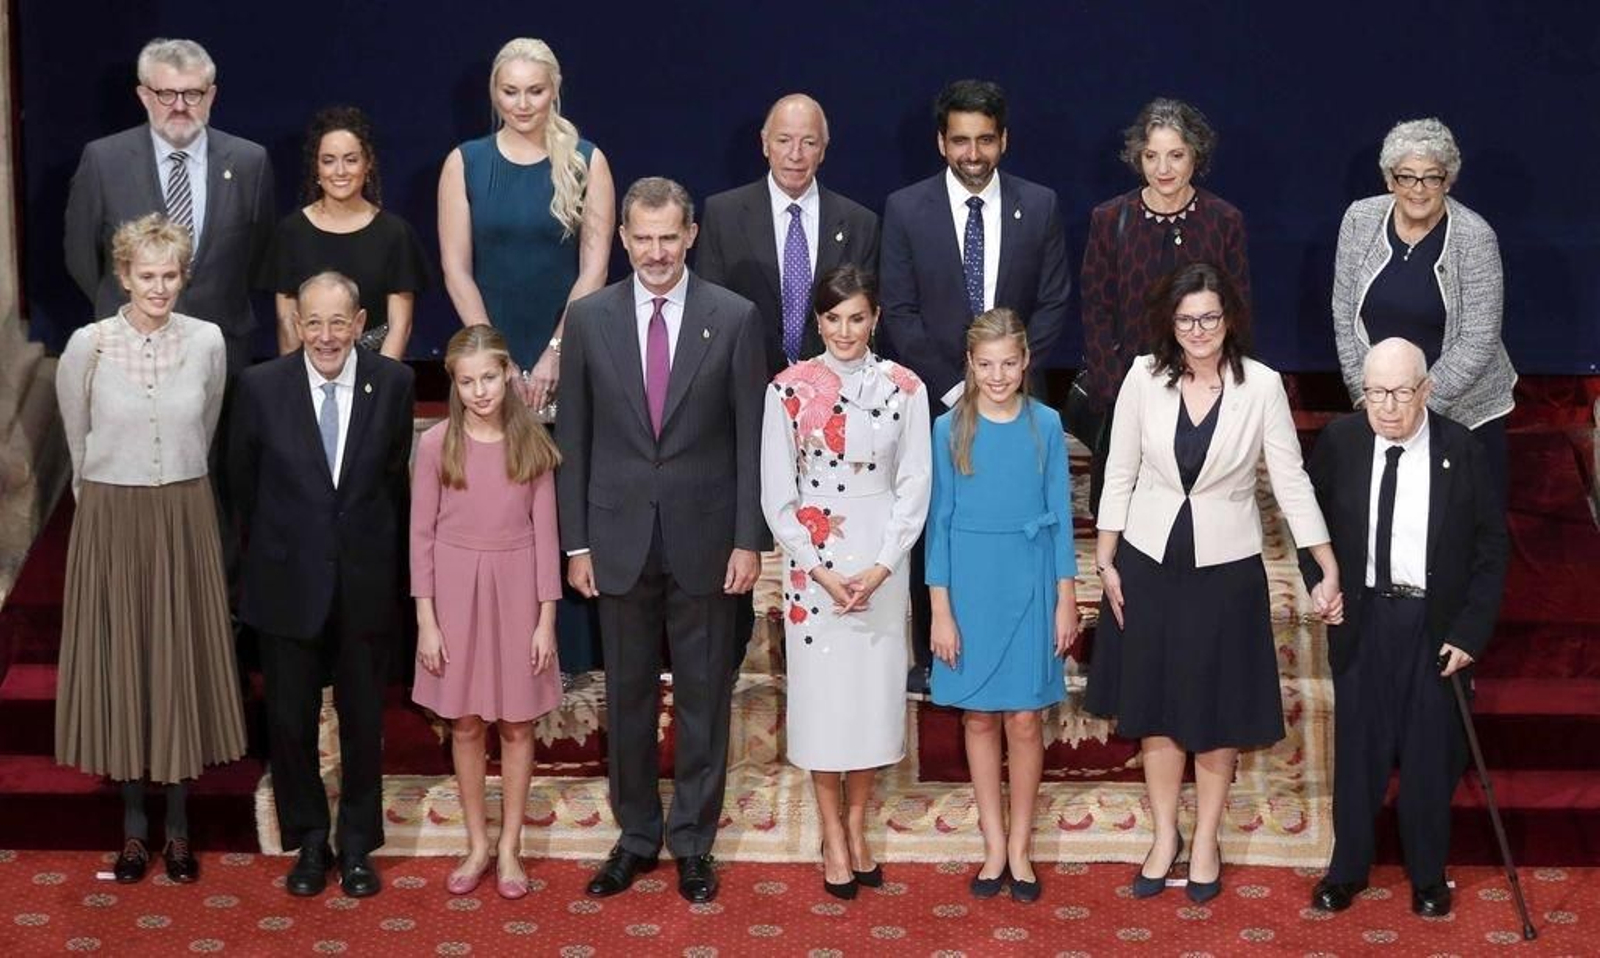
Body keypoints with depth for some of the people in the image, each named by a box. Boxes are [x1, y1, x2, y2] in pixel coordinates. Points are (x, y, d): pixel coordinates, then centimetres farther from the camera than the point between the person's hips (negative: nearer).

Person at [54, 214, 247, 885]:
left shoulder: (207, 341, -3)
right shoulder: (88, 346, -7)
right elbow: (78, 436, 8)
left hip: (185, 520, 1)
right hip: (110, 521, -1)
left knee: (184, 661, 6)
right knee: (119, 662, 6)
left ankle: (178, 825, 17)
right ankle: (134, 823, 18)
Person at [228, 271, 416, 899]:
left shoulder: (393, 383, -5)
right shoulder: (261, 386, -7)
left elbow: (397, 477, 5)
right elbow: (243, 479, 5)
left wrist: (379, 553, 9)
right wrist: (274, 548, 11)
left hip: (367, 582, 0)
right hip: (288, 584, 0)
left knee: (363, 720, 11)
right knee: (290, 722, 8)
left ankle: (357, 846, 25)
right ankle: (308, 843, 25)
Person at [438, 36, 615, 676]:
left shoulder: (586, 162, 2)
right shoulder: (465, 163, 4)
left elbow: (594, 266, -2)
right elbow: (456, 268, 1)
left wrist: (555, 354, -9)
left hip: (569, 358, -1)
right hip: (491, 356, 1)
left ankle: (570, 647, 8)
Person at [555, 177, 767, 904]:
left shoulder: (734, 317, -3)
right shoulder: (590, 318, 1)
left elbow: (750, 436, -2)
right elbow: (572, 438, 3)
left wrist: (749, 539, -6)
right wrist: (575, 542, 1)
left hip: (704, 538, -1)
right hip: (620, 538, 1)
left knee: (703, 696, 8)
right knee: (628, 695, 11)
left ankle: (692, 842, 21)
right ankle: (636, 836, 25)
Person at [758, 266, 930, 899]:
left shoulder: (904, 388, -1)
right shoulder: (789, 389, -4)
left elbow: (915, 487, -1)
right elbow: (777, 495, -3)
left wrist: (879, 570, -10)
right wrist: (820, 570, -10)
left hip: (881, 564, 1)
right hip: (812, 559, -1)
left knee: (873, 689, 7)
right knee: (820, 689, 3)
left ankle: (857, 825, 21)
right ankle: (833, 836, 15)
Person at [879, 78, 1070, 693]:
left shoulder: (1039, 207, 4)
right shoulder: (905, 209, 0)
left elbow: (1052, 304, 4)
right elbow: (898, 312, -3)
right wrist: (953, 388, -9)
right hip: (933, 399, 0)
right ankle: (931, 658, 14)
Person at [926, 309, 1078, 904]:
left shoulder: (1045, 425, -1)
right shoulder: (950, 429, -2)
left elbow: (1059, 515, 2)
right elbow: (940, 521, -1)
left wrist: (1066, 599, 0)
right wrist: (941, 610, -4)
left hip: (1029, 586, 0)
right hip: (970, 583, 0)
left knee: (1023, 719, 3)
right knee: (980, 718, 7)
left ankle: (1020, 846, 16)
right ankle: (994, 846, 18)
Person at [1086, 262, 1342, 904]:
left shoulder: (1261, 386, -10)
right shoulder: (1144, 378, -6)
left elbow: (1291, 482, -8)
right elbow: (1119, 475, 1)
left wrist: (1329, 570, -13)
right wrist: (1104, 563, 1)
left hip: (1226, 567, -1)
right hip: (1149, 562, 1)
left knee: (1217, 710, 9)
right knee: (1154, 704, 11)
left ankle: (1206, 840, 27)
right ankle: (1164, 834, 28)